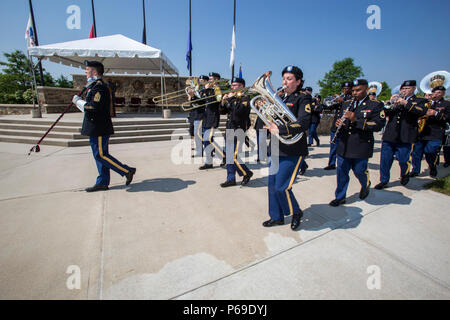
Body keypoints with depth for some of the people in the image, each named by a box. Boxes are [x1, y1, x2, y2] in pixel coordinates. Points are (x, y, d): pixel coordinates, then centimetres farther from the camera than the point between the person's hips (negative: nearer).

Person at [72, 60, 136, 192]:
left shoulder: (99, 86, -16)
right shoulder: (94, 86, 18)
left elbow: (93, 107, -24)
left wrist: (78, 101, -12)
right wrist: (79, 101, 13)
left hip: (99, 129, -10)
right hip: (97, 129, 10)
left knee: (100, 155, -6)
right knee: (100, 155, 12)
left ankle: (127, 171, 0)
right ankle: (102, 182, 21)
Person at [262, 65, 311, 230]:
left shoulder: (303, 99, -4)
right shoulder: (280, 98, 15)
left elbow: (303, 123, -19)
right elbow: (271, 122, 13)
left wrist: (279, 129, -28)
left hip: (292, 151, -6)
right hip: (276, 149, 7)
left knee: (281, 187, -7)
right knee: (272, 184, 9)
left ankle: (296, 212, 21)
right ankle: (277, 217, 28)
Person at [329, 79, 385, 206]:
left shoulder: (375, 105, -2)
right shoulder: (346, 104, 14)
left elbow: (378, 125, -13)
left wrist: (356, 120, -22)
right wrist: (339, 123, -3)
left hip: (361, 147, -4)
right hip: (344, 146, 4)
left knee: (359, 171, 6)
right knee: (342, 172, 6)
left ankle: (366, 186, 41)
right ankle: (340, 197, 18)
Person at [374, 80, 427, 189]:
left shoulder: (420, 101, 8)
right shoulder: (395, 100, 17)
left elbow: (423, 111, -14)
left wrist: (405, 103, -21)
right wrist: (390, 103, -9)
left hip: (405, 138, -3)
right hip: (389, 136, 3)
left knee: (403, 160, 2)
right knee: (385, 160, 4)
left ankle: (404, 175, 33)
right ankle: (384, 180, 18)